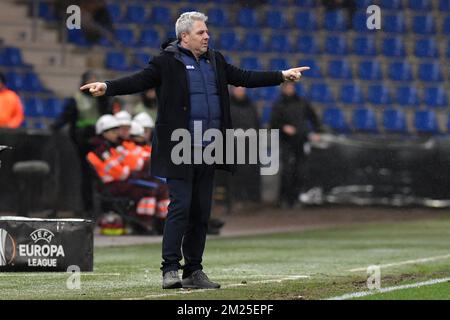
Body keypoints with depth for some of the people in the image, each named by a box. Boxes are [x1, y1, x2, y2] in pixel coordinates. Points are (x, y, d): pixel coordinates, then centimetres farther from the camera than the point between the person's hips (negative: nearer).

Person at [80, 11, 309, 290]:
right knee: (180, 207, -11)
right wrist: (107, 88, -29)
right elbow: (138, 81, -14)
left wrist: (282, 76, 25)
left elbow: (244, 78, 24)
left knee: (201, 212, 8)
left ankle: (194, 271, 14)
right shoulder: (167, 62, -4)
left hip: (208, 151, 6)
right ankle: (170, 269, -8)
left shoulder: (215, 61, 16)